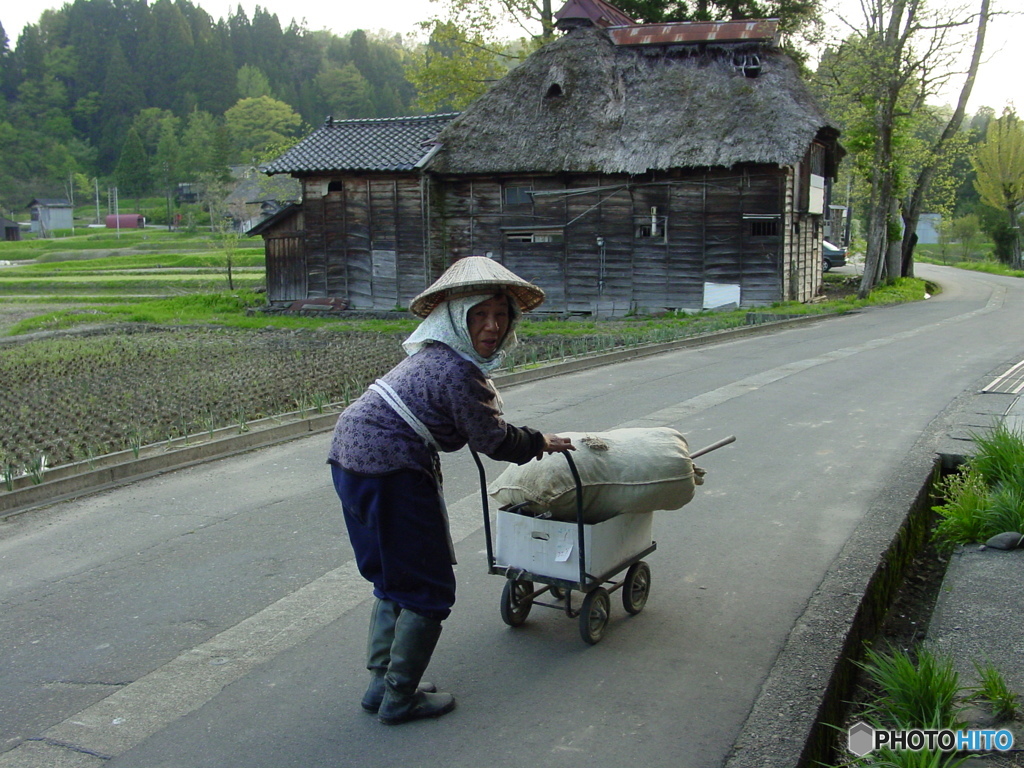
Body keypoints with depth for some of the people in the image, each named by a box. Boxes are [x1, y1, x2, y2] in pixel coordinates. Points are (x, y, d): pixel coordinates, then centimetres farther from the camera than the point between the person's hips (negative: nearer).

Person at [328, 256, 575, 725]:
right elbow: (493, 441, -9)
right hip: (388, 472, -10)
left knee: (395, 580, 22)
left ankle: (381, 683, 31)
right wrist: (540, 443, 10)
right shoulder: (458, 371, -19)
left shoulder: (437, 352, 13)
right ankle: (399, 699, 15)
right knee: (428, 590, 4)